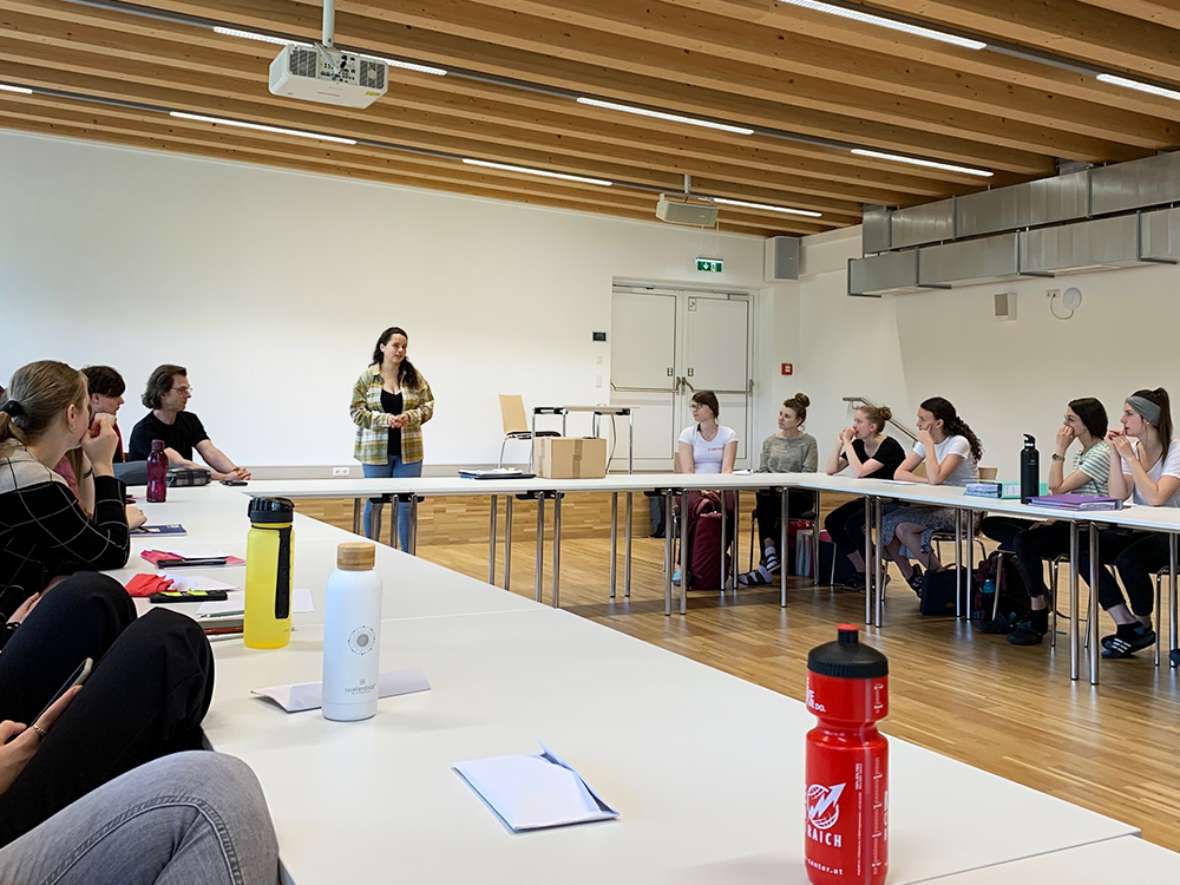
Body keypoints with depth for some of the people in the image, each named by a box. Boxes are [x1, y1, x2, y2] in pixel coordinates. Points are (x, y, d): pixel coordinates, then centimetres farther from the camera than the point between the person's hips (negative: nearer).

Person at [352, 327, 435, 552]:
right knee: (374, 503, 8)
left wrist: (410, 416, -14)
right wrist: (384, 418, -19)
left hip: (409, 450, 2)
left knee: (407, 504, 6)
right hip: (376, 450, -2)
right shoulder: (366, 377, -3)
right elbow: (357, 411, -5)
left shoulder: (415, 376, 3)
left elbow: (428, 406, 5)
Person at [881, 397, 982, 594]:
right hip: (938, 506, 7)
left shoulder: (959, 442, -15)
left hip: (963, 511, -7)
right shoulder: (925, 443, 7)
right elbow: (899, 474, -1)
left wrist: (929, 444, -20)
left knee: (902, 526, -24)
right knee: (887, 522, -14)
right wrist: (926, 480, -18)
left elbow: (936, 478, -28)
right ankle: (911, 578, 1)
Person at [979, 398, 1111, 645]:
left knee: (1024, 541, -32)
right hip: (1069, 524, 10)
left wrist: (1059, 450, -13)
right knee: (992, 525, 3)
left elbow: (1058, 489, -19)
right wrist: (1051, 518, -2)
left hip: (1088, 532, -10)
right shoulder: (1081, 452, 16)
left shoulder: (1101, 454, -14)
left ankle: (1038, 619, -18)